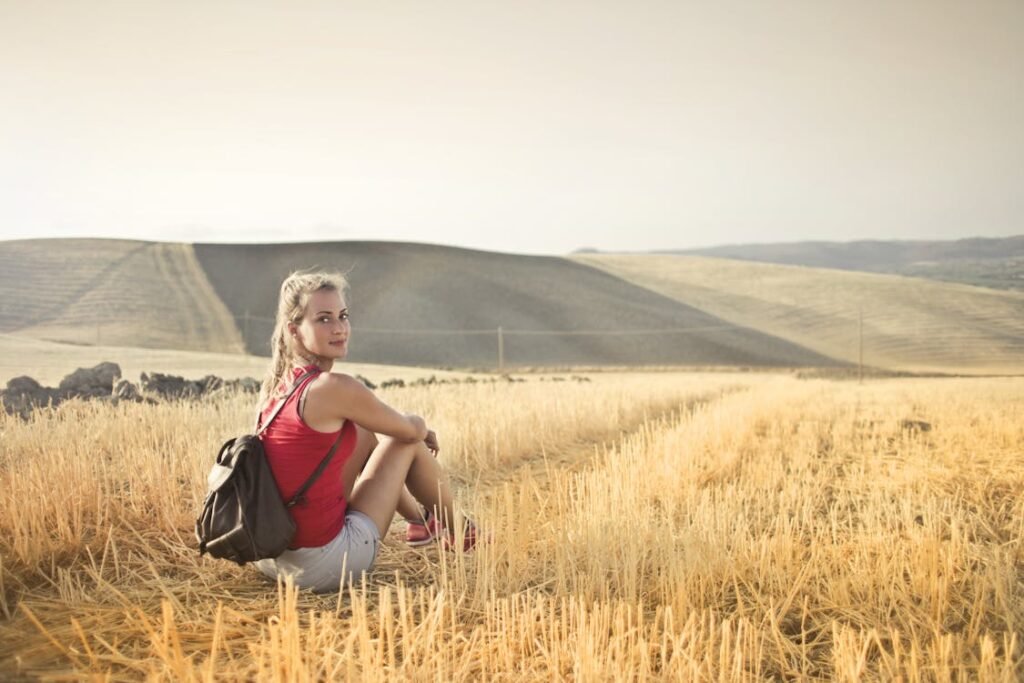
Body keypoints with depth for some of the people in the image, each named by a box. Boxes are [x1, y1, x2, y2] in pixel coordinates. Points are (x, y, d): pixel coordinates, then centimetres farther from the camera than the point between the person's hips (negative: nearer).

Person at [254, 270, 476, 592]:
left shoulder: (275, 385, 4)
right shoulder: (333, 388, -20)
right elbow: (410, 429, -3)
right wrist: (425, 429, 21)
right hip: (323, 564, -8)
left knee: (367, 434, 22)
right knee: (407, 441, 8)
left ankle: (419, 519, 44)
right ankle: (454, 528, 32)